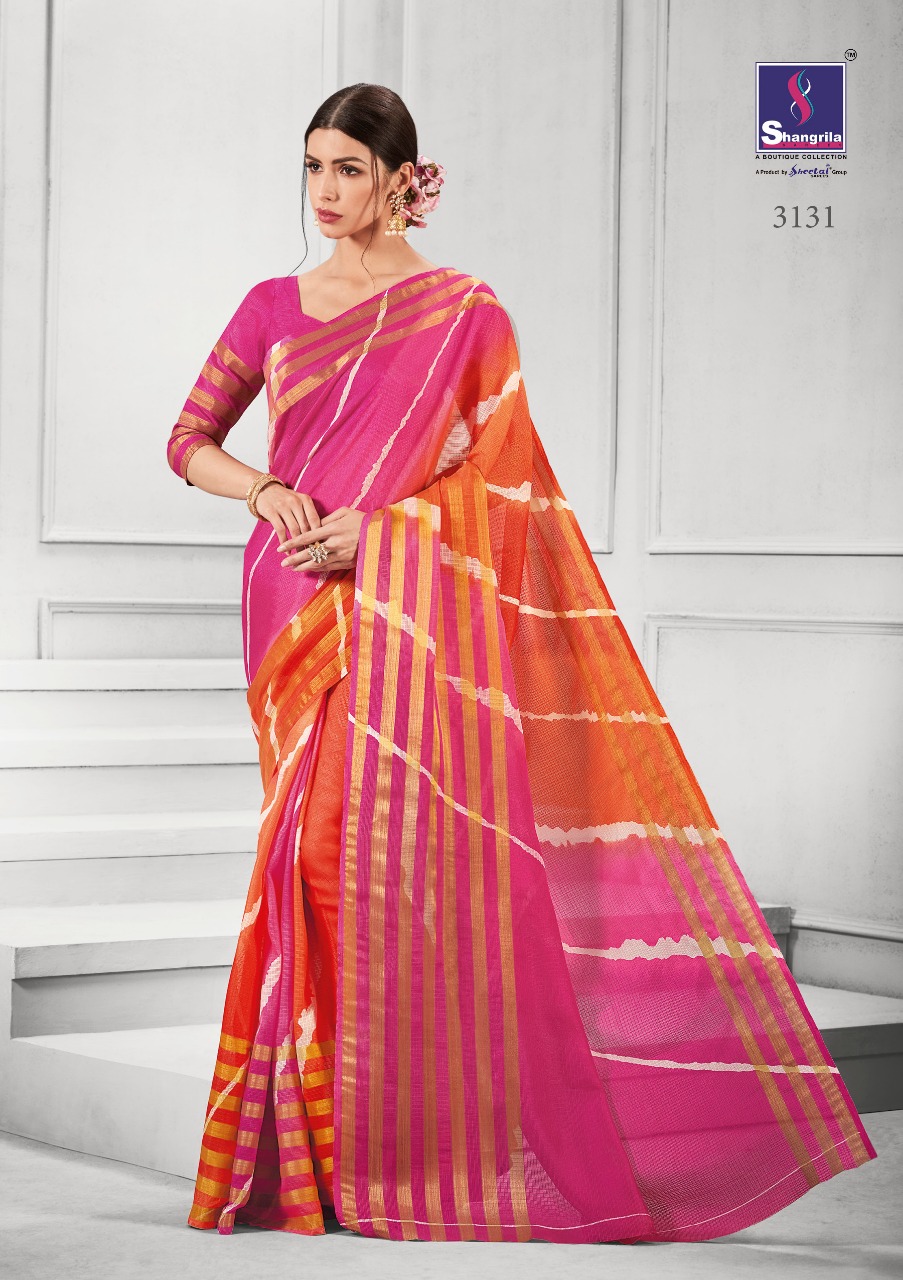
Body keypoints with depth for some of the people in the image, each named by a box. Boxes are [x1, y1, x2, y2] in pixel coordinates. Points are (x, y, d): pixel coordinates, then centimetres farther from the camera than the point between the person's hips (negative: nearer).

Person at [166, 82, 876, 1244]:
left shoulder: (464, 313, 2)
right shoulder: (274, 306, 12)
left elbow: (492, 476, -2)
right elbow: (188, 441, 14)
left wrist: (372, 528, -15)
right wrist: (266, 490, -6)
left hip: (407, 609, -3)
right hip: (296, 608, 3)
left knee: (399, 844, -9)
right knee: (319, 847, 0)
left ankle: (426, 1136, 1)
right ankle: (319, 1136, 7)